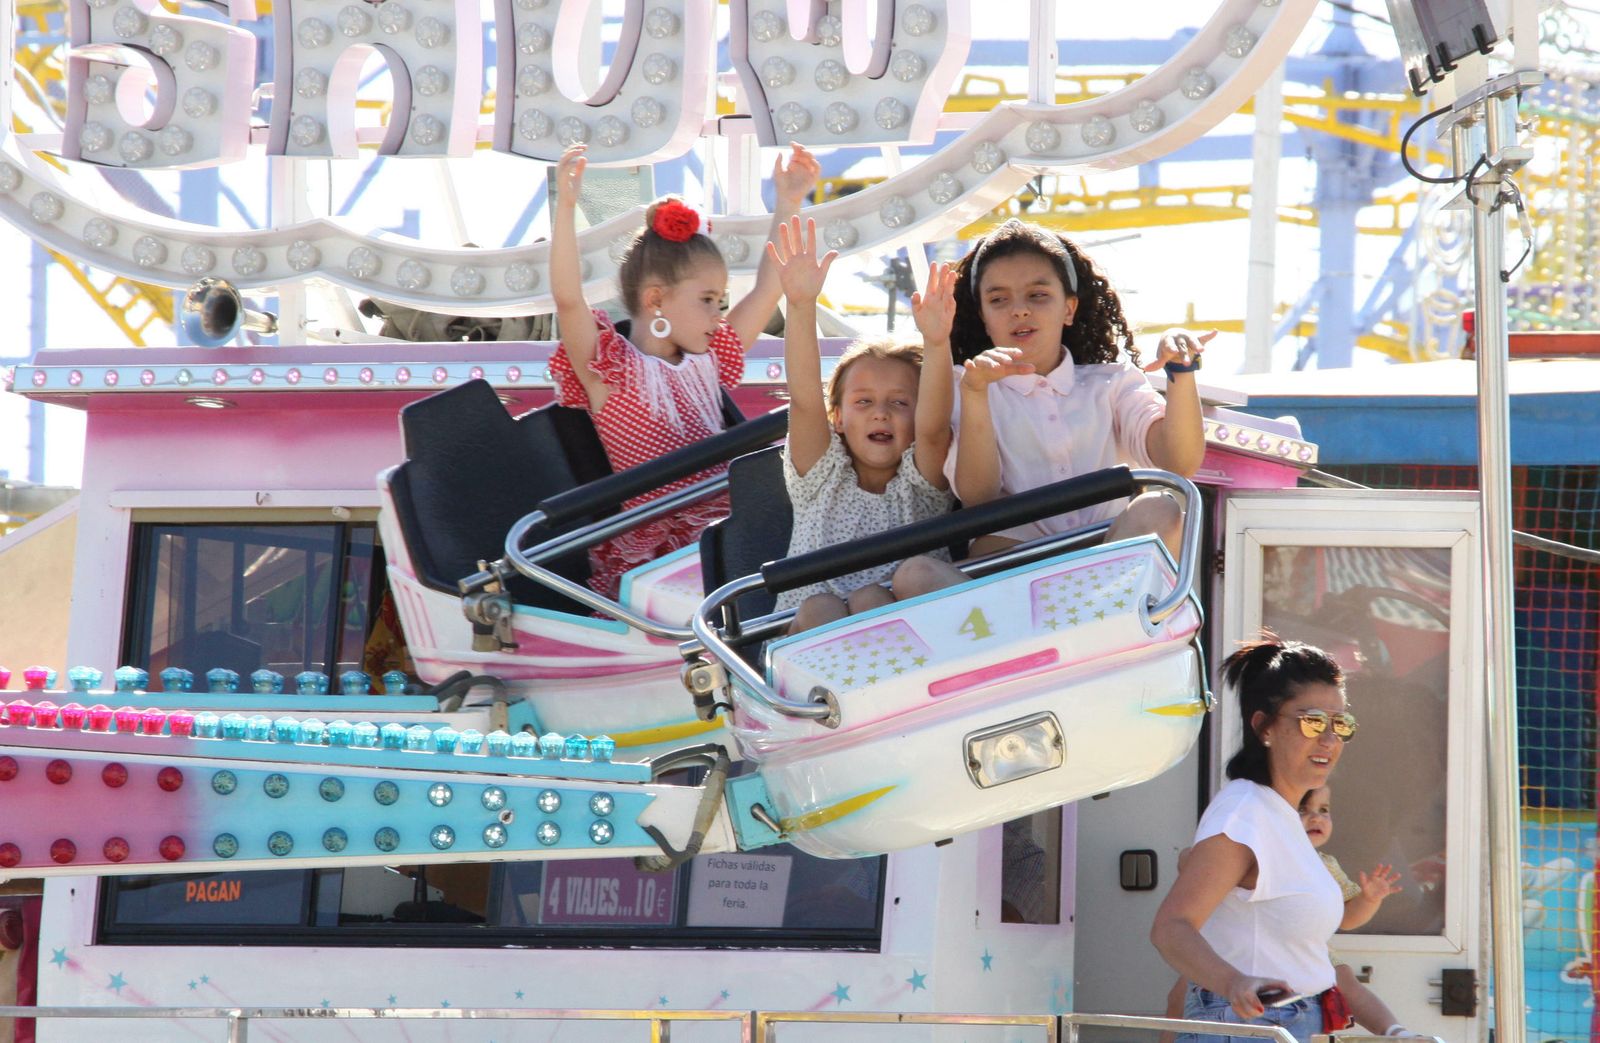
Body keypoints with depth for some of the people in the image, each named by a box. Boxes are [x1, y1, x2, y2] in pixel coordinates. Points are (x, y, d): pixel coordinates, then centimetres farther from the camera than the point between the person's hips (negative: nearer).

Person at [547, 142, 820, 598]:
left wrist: (788, 205, 22)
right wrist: (566, 207, -24)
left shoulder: (706, 360, 19)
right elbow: (567, 300, -17)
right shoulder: (611, 369, -1)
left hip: (722, 535, 7)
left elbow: (768, 287, 24)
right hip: (650, 555, -7)